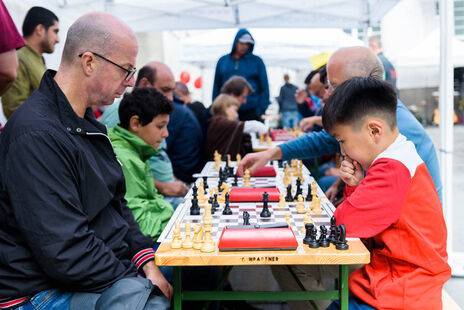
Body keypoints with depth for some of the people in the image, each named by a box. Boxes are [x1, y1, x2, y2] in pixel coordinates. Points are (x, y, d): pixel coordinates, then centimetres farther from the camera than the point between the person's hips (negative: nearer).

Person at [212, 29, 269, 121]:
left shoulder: (257, 61, 4)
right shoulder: (223, 61, 10)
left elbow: (264, 87, 2)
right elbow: (217, 86, 12)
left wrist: (261, 109, -7)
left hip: (251, 112, -2)